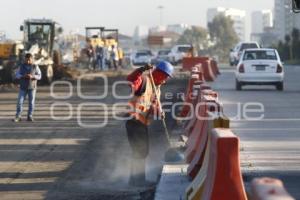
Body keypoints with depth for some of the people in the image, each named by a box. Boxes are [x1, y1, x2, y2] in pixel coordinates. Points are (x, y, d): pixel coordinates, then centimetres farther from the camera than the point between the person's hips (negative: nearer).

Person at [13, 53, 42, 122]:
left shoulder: (35, 67, -3)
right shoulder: (21, 66, 1)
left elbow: (39, 76, -5)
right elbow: (17, 75, -1)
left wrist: (32, 76, -24)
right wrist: (23, 76, -21)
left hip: (32, 87, -1)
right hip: (23, 88, 1)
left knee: (31, 103, 0)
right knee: (20, 102, -5)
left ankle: (29, 117, 9)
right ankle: (18, 117, -1)